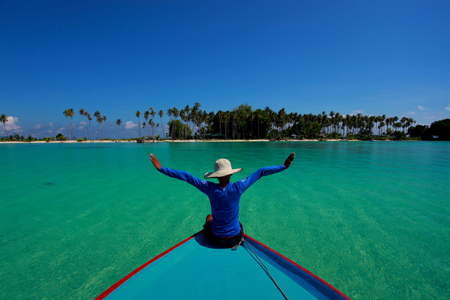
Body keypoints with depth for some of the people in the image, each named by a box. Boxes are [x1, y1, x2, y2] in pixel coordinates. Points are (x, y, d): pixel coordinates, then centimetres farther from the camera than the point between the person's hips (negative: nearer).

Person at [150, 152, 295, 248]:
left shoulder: (209, 188, -22)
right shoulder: (238, 188, -23)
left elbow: (186, 176, -18)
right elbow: (260, 173, -18)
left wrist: (161, 168, -12)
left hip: (215, 239, 0)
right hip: (235, 239, 0)